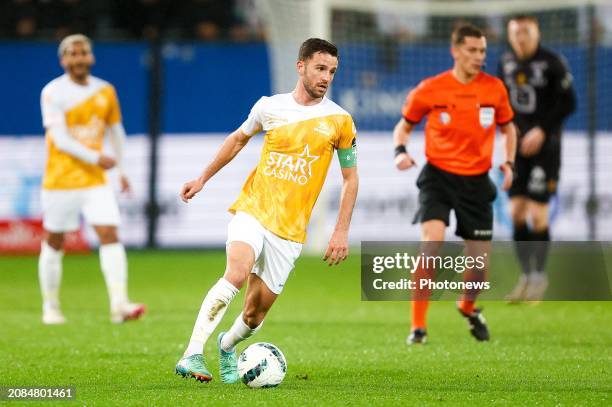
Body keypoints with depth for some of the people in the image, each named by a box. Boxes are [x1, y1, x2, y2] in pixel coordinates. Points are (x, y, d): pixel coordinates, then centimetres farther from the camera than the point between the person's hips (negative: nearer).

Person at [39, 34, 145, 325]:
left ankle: (119, 304, -20)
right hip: (60, 179, -3)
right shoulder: (53, 93, -9)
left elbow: (116, 130, 21)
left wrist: (122, 169, 21)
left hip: (95, 180, 3)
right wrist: (96, 158, -26)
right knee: (53, 243, 6)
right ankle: (50, 308, 20)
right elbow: (60, 138, -18)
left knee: (110, 235, -13)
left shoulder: (105, 91, 7)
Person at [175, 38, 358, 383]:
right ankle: (192, 354, -31)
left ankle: (227, 346, 37)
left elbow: (351, 177, 8)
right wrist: (203, 179, 27)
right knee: (237, 273, -29)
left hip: (290, 229, 1)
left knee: (257, 311, 3)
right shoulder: (269, 107, 3)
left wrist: (342, 232, 1)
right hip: (252, 211, -1)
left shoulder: (339, 120, 0)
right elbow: (239, 139, 22)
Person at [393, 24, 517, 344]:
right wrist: (401, 152, -12)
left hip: (476, 182, 3)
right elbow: (404, 126, 8)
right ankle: (418, 327, -17)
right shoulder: (430, 89, -6)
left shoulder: (494, 88, 1)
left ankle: (467, 307, 39)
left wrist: (508, 163, 1)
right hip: (438, 176, -3)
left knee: (479, 264, 3)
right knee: (432, 242, -25)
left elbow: (508, 127, 17)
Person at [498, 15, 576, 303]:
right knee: (517, 212, 1)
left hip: (544, 145, -5)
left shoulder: (553, 63, -8)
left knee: (537, 214, -8)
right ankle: (526, 277, 12)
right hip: (517, 147, 5)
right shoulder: (506, 63, 7)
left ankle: (539, 277, 6)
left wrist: (542, 130, -15)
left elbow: (568, 103, -8)